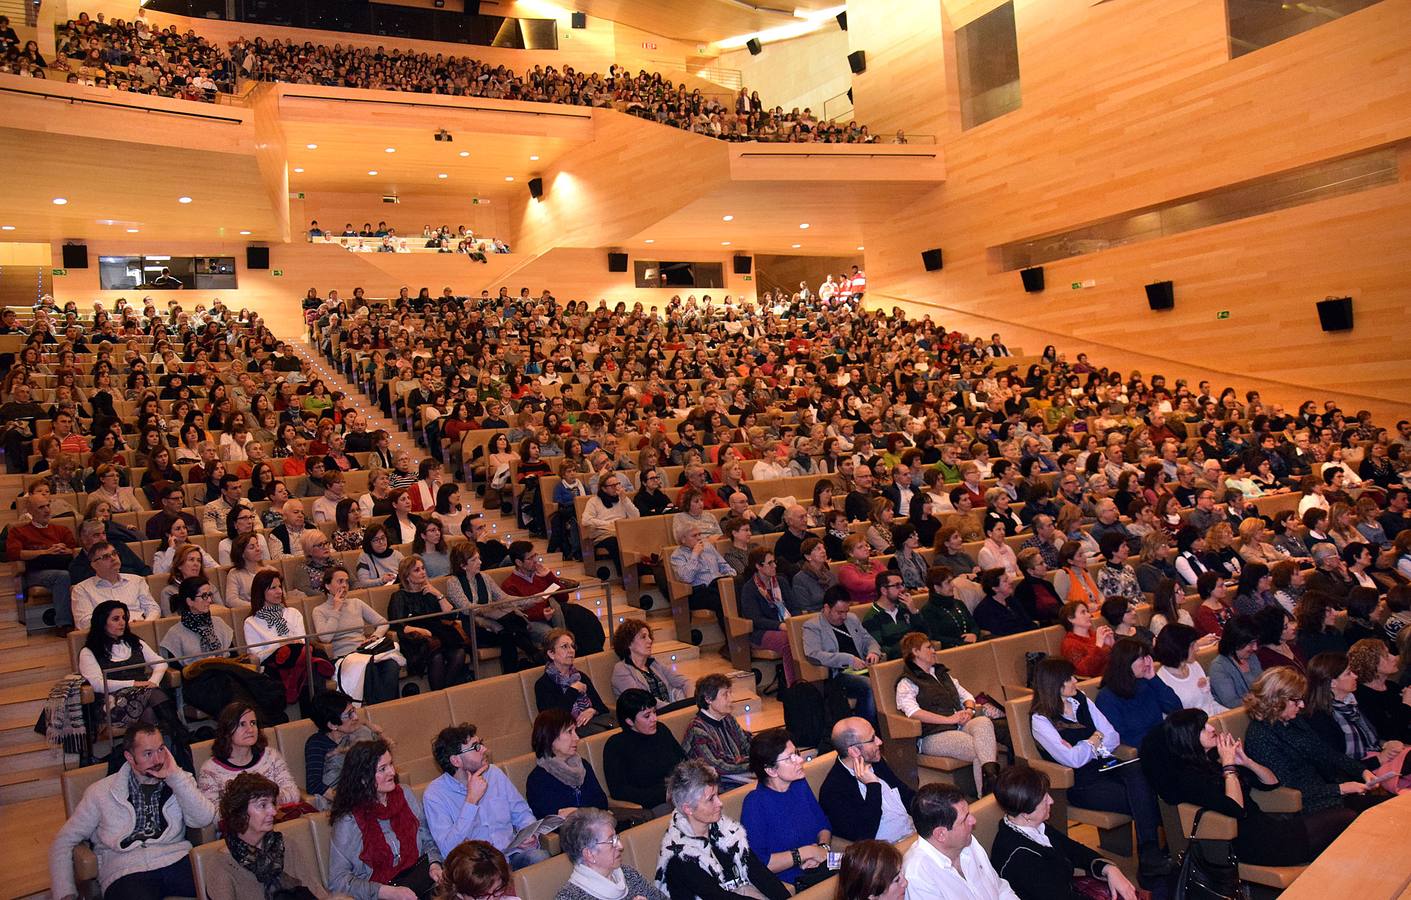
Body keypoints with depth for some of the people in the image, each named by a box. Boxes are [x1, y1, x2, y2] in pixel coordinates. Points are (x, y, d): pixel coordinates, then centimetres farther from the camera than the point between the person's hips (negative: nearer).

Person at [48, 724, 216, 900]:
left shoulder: (178, 782, 12)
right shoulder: (101, 793, 11)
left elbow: (204, 820, -4)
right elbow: (63, 842, 15)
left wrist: (175, 775, -8)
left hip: (176, 860, 1)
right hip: (126, 870, 0)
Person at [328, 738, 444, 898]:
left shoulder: (405, 794, 7)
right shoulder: (347, 821, -8)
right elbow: (337, 881, -10)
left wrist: (434, 864, -9)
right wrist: (388, 893, -20)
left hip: (418, 878, 3)